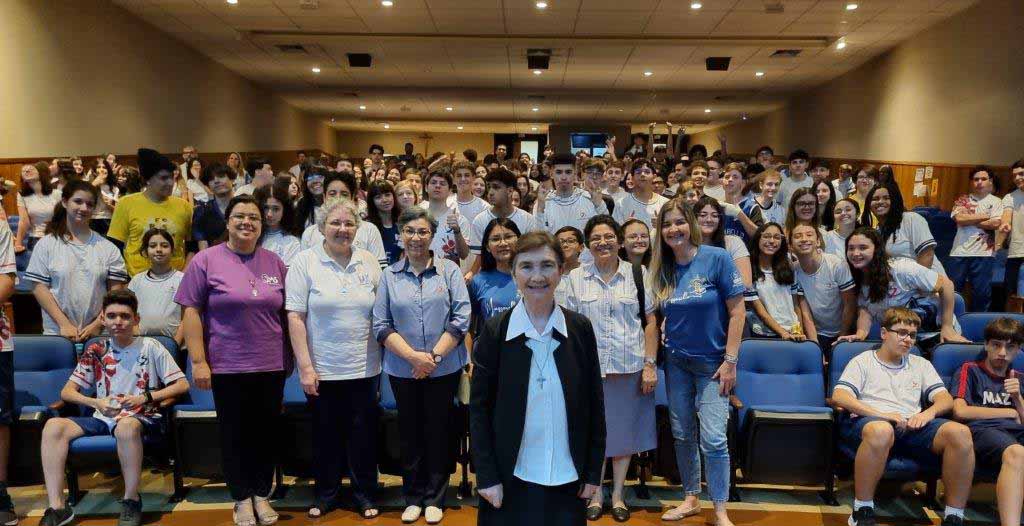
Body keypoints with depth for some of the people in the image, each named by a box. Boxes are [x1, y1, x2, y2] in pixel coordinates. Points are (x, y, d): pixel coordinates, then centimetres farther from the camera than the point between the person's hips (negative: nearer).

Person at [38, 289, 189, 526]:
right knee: (54, 426, -19)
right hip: (103, 418, 4)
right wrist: (97, 403, -10)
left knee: (126, 425, -39)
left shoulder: (150, 347, 0)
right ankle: (57, 507, -18)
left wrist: (145, 397, -14)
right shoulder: (95, 352, 9)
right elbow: (67, 392, 10)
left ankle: (132, 501, -22)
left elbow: (182, 385, -2)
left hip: (141, 418, -4)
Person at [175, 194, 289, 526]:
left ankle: (262, 494, 28)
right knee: (234, 434, 10)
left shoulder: (275, 263, 5)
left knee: (266, 433, 12)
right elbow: (191, 312, -5)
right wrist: (198, 361, -10)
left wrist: (291, 357, 11)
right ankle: (242, 498, 25)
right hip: (227, 366, -2)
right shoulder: (206, 260, -4)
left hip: (271, 365, 3)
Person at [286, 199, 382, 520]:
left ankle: (365, 495, 28)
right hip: (322, 370, -2)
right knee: (326, 435, 12)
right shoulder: (305, 262, -5)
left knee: (363, 434, 11)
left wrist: (384, 361, 5)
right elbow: (295, 317, -7)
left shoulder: (369, 263, 3)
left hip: (364, 369, 2)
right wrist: (305, 367, -11)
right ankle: (326, 494, 31)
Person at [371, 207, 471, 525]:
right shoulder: (389, 276, 3)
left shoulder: (449, 270, -1)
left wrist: (434, 356, -13)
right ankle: (413, 497, 27)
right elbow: (381, 325, -1)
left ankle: (435, 499, 23)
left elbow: (461, 317, -7)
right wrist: (413, 356, -14)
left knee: (438, 432, 8)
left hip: (444, 368, -1)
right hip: (403, 370, 1)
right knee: (410, 433, 12)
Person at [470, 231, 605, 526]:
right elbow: (479, 407, -4)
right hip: (511, 479, -1)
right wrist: (487, 476, -7)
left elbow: (594, 403, 2)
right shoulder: (495, 330, -7)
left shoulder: (580, 328, -3)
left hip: (568, 479, 1)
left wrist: (594, 472, 1)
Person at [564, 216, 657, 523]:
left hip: (629, 366, 0)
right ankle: (596, 494, 25)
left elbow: (651, 321, 2)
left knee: (624, 429, 10)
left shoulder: (637, 274, 2)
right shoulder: (576, 278, 4)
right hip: (590, 367, 0)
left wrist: (650, 364, -5)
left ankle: (618, 494, 26)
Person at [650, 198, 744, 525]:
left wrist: (730, 361, -13)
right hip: (676, 363, 5)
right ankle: (691, 499, 28)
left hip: (712, 363, -4)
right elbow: (658, 318, 9)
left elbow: (737, 311, -11)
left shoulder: (717, 258, -12)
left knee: (713, 438, -7)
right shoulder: (662, 270, 1)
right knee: (682, 435, 11)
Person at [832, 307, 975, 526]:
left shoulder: (921, 364, 29)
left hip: (912, 424, 4)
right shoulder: (863, 361, 14)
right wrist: (881, 414, -15)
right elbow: (839, 397, -1)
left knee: (960, 432, -27)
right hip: (871, 420, -4)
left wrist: (929, 412, -7)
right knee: (881, 430, -42)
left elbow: (946, 399, 18)